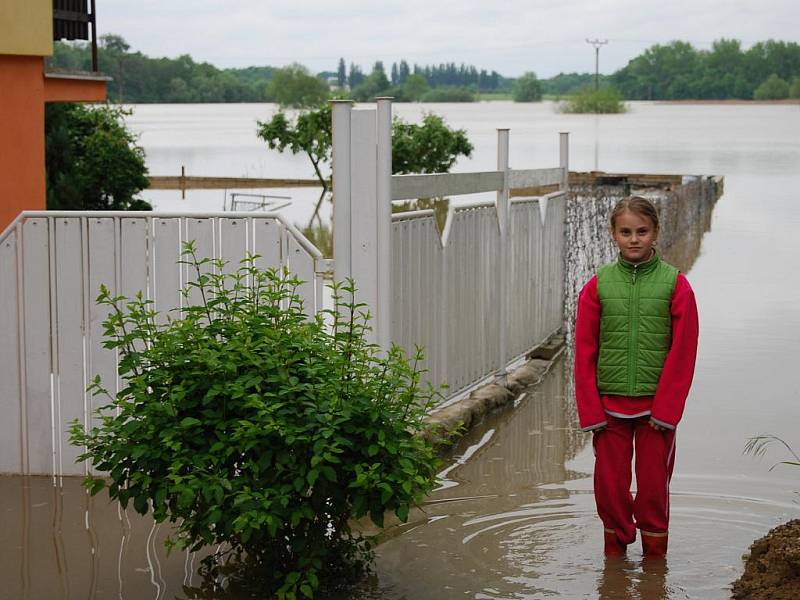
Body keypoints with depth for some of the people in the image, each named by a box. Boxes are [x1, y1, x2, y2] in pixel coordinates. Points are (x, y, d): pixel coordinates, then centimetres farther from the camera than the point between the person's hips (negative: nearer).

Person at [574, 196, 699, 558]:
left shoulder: (675, 284, -3)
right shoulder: (598, 285, 1)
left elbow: (683, 352, -4)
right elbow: (584, 352, 2)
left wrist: (665, 409, -9)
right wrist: (590, 410, -4)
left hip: (656, 407, -1)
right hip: (609, 407, 1)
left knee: (654, 486, 7)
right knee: (609, 486, 7)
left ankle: (654, 556, 23)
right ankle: (615, 553, 25)